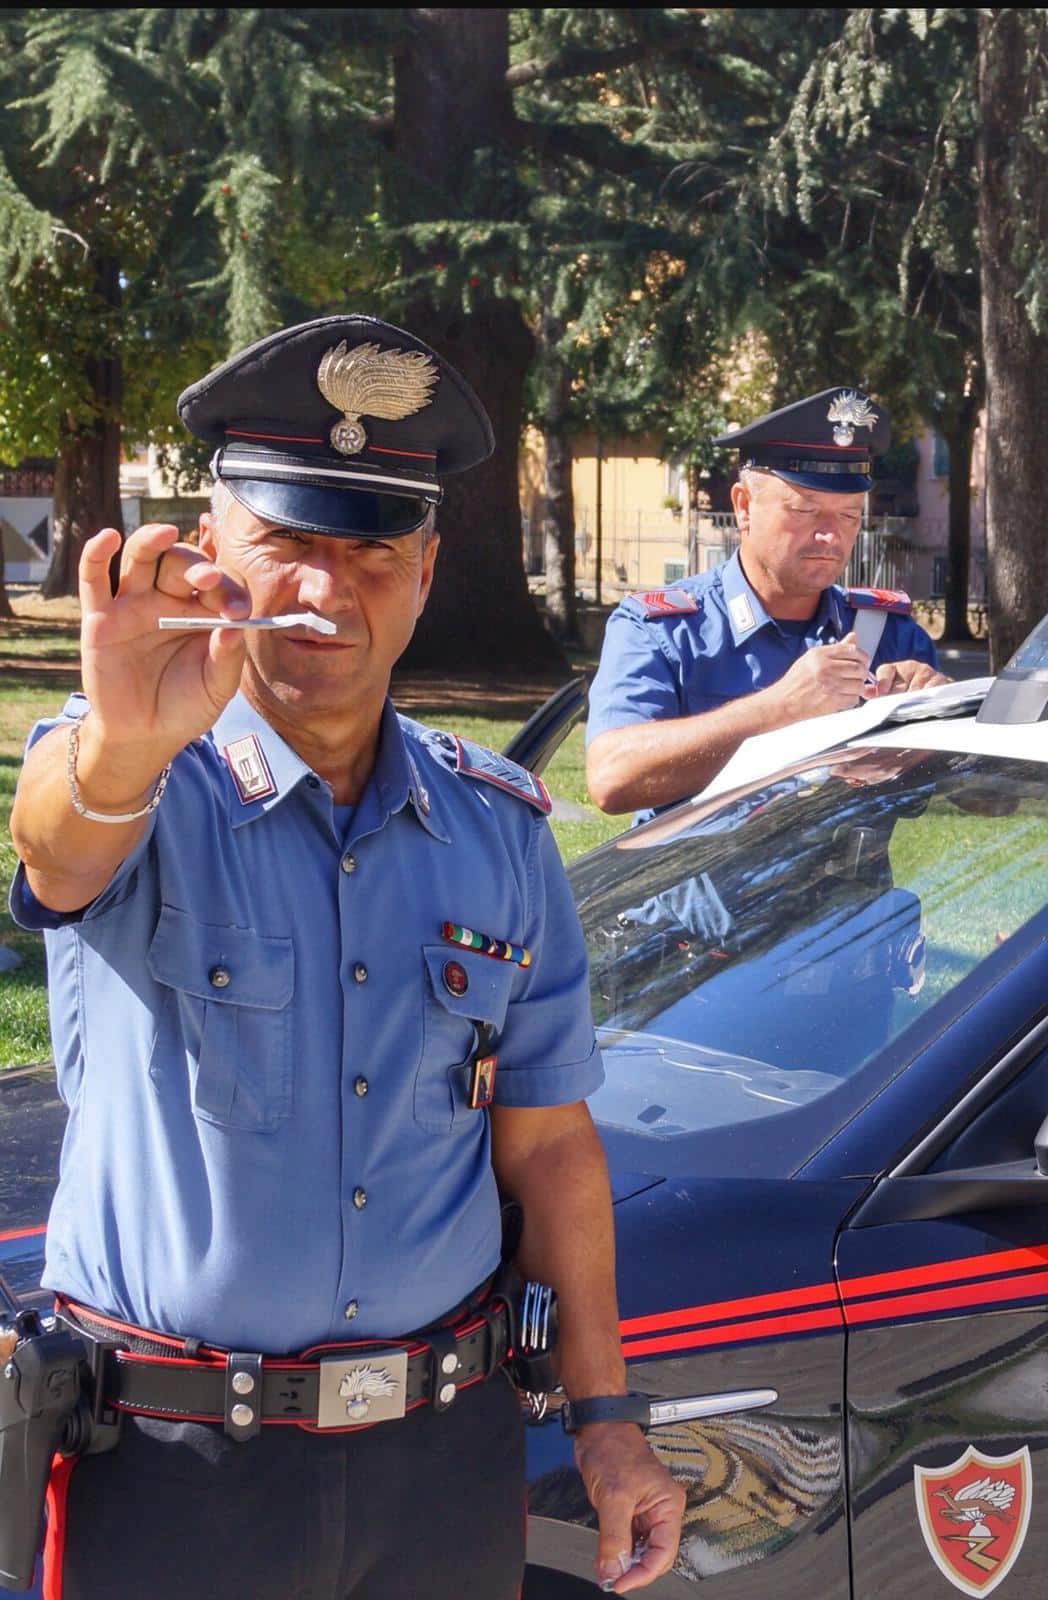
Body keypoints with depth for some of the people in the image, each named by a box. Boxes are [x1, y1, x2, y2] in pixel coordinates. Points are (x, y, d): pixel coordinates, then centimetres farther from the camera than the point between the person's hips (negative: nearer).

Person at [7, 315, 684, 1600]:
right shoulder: (163, 792, -9)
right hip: (174, 1473, -3)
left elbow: (547, 1139, 7)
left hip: (447, 1450, 3)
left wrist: (604, 1415, 4)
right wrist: (118, 750, -57)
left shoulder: (500, 828, 4)